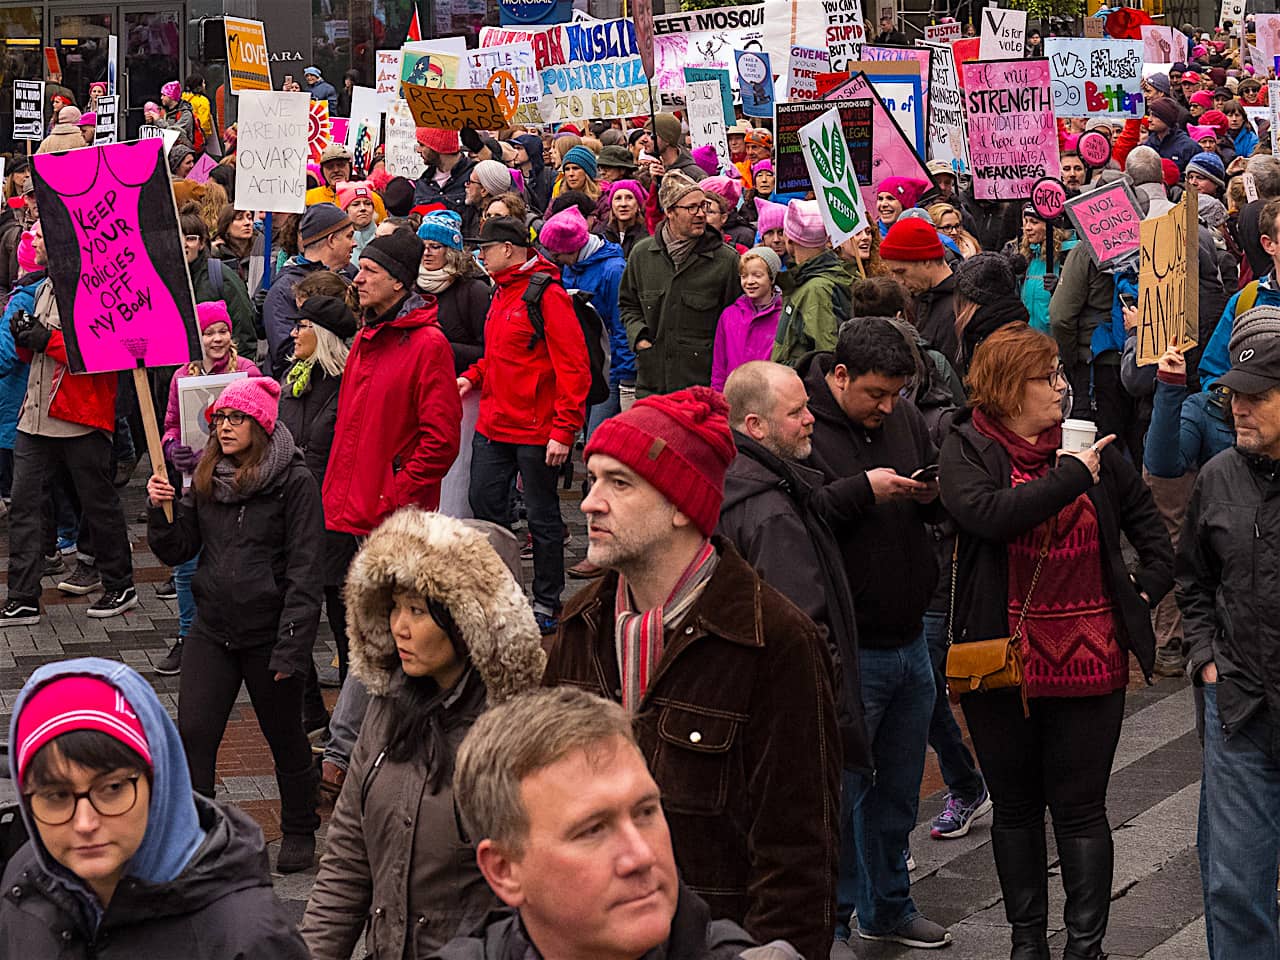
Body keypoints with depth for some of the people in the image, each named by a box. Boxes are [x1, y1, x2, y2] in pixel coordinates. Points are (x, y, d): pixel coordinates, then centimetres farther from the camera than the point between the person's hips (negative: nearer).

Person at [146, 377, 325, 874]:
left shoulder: (294, 482, -10)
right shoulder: (207, 478, 8)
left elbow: (303, 568, -12)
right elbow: (176, 550, 10)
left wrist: (292, 644, -17)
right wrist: (160, 511, -9)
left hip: (268, 633, -5)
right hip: (212, 629, 5)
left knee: (285, 739, 11)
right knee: (193, 734, -4)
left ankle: (300, 833, 29)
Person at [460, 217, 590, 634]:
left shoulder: (547, 295, -15)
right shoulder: (501, 293, 13)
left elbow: (574, 368, -18)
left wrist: (563, 431, -21)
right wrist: (473, 376, 9)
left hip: (535, 432, -9)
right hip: (493, 427, 9)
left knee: (542, 516, 3)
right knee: (485, 505, 10)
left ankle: (547, 604, 14)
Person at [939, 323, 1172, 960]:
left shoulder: (1088, 445, 5)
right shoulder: (966, 451, -3)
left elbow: (1147, 519, 20)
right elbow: (989, 512, -25)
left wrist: (1148, 590, 9)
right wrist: (1070, 476, -20)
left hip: (1088, 660, 1)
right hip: (1004, 661, -1)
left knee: (1081, 810, 2)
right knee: (1016, 808, 11)